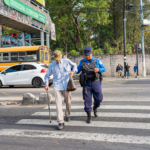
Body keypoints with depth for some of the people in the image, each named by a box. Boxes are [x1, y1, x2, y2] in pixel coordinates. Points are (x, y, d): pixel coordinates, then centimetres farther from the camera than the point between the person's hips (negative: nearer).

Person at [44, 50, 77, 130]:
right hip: (57, 87, -1)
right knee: (58, 104, -10)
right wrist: (46, 84, -3)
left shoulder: (67, 61, 1)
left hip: (66, 86, 1)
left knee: (68, 103, 10)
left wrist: (73, 71, -4)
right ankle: (60, 122, -6)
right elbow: (47, 76, 12)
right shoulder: (51, 66, 2)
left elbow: (74, 65, 17)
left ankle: (67, 114, 41)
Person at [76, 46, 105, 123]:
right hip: (86, 84, 0)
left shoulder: (97, 61, 0)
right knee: (87, 100, -2)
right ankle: (89, 116, 9)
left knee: (99, 98, -2)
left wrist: (98, 69, -19)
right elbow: (77, 71, 4)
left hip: (96, 83, 0)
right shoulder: (82, 62, 3)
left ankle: (95, 108, 31)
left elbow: (103, 69, 3)